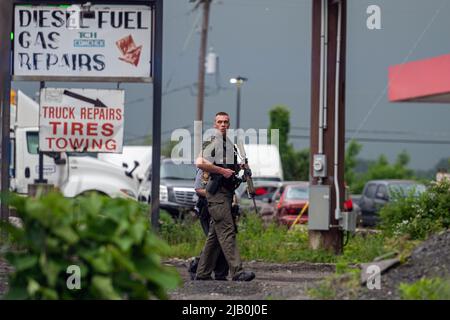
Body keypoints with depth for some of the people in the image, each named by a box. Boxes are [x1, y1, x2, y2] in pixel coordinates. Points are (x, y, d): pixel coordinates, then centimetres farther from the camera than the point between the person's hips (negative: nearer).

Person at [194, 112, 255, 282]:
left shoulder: (231, 145, 21)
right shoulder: (211, 143, -6)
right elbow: (200, 163, -21)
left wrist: (240, 168, 14)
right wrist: (222, 171, -18)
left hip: (227, 192, 9)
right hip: (216, 192, -9)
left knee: (215, 234, 10)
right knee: (227, 231, -14)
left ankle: (203, 273, 15)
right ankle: (237, 271, -20)